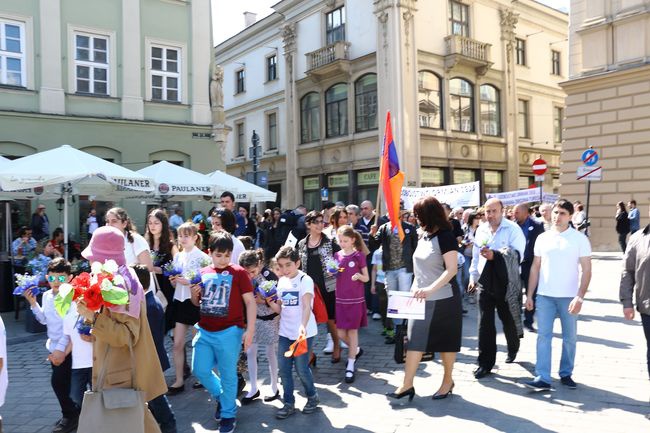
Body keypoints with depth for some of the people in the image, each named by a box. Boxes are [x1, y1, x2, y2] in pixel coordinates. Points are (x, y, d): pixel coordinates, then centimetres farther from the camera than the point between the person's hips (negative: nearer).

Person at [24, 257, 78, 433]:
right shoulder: (46, 296, 3)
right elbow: (45, 320, 16)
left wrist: (61, 349, -24)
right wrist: (33, 303, 7)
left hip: (67, 349, -7)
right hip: (54, 347, 8)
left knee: (58, 380, -6)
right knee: (64, 382, 15)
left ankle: (71, 416, 13)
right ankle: (73, 413, 31)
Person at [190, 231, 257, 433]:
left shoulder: (238, 273, -7)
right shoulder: (203, 273, 7)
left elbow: (250, 302, -6)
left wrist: (250, 330, -13)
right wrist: (194, 293, -3)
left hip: (229, 332, -5)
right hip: (204, 331, 5)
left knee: (227, 375, 5)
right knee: (200, 371, 10)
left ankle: (228, 414, 23)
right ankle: (221, 396, 36)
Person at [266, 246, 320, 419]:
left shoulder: (305, 280, -13)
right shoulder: (282, 281, 7)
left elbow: (307, 306, -25)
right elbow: (280, 309, 11)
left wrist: (303, 325, -42)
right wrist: (270, 302, -10)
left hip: (303, 332, -6)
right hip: (285, 332, 6)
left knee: (301, 368, 2)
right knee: (284, 369, 7)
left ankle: (312, 397, 27)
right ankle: (288, 403, 21)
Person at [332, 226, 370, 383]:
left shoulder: (359, 255, -6)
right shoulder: (337, 255, 5)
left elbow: (366, 278, -3)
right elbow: (335, 276, 13)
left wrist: (359, 276, -23)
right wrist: (332, 273, -9)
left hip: (355, 299, -4)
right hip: (340, 299, 4)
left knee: (352, 330, 1)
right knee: (340, 332, 6)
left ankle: (350, 366, 11)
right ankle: (356, 350, 36)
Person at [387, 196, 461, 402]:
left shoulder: (445, 237, -14)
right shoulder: (423, 236, 8)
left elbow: (452, 269, -21)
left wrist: (430, 289, -30)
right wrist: (415, 288, 9)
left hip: (443, 298, -7)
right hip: (422, 298, 7)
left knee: (446, 341, 9)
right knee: (415, 339, 4)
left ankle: (448, 380, 26)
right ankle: (407, 385, 8)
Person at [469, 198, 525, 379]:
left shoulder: (513, 229, -7)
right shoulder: (481, 230, 9)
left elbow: (518, 255, -17)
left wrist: (495, 255, -28)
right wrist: (473, 277, 15)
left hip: (505, 282, -3)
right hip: (485, 282, 3)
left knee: (508, 320, 14)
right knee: (484, 323, 0)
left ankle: (513, 349, 43)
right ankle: (485, 363, 7)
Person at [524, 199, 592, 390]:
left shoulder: (580, 238, -4)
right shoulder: (542, 238, 5)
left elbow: (586, 270, -6)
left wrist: (580, 297, -15)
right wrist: (529, 295, 5)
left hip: (569, 296, -2)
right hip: (544, 295, 2)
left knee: (570, 337, 10)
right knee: (543, 336, 0)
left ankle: (566, 374, 26)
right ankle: (542, 378, 4)